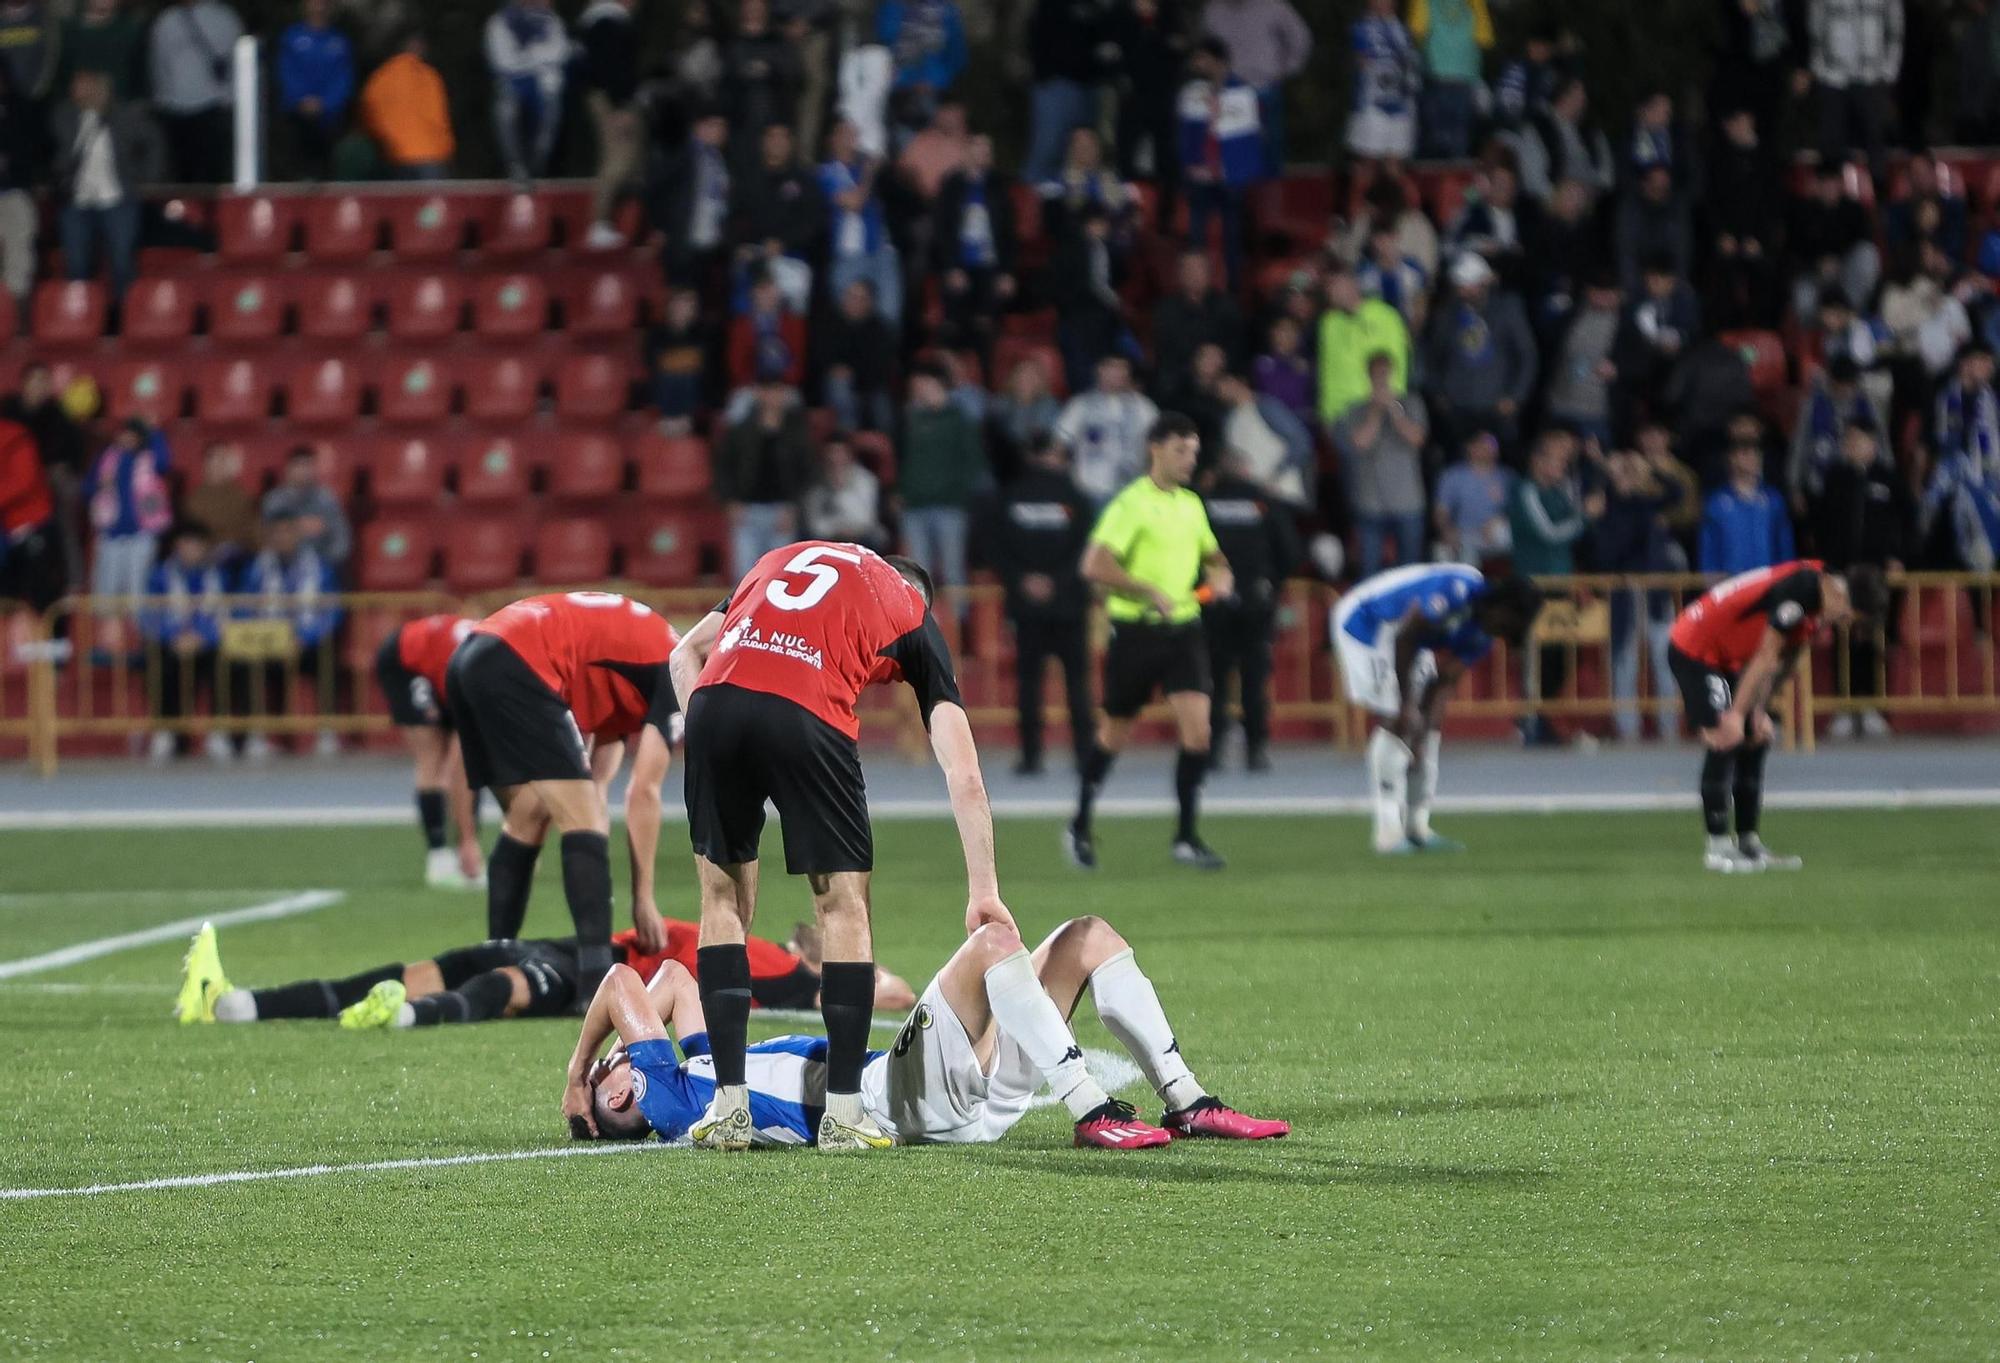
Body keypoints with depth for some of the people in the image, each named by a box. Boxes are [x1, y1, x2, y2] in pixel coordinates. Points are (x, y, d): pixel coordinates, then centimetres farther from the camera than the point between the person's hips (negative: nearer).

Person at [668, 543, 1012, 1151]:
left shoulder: (785, 558, 36)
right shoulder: (916, 616, 25)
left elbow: (686, 654, 27)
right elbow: (964, 776, 18)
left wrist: (709, 739, 20)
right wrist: (983, 891, 20)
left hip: (715, 700, 3)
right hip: (807, 715, -3)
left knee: (723, 898, 18)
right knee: (843, 906, 13)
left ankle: (728, 1109, 15)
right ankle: (844, 1115, 11)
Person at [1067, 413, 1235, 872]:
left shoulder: (1191, 504, 11)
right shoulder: (1131, 504, -11)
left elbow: (1212, 554, 27)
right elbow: (1094, 566, -20)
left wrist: (1219, 575, 4)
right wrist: (1149, 591, -24)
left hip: (1183, 627, 5)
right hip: (1136, 630, -5)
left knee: (1197, 727, -10)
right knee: (1115, 734, 7)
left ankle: (1187, 837, -5)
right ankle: (1080, 828, 26)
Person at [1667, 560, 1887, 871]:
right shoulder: (1799, 591, -30)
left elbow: (1782, 661, 5)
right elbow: (1766, 658, -25)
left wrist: (1759, 710, 0)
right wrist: (1737, 714, -20)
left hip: (1725, 656, 10)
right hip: (1693, 650, -10)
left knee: (1756, 742, 7)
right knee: (1726, 742, -16)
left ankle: (1749, 842, 12)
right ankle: (1718, 847, -12)